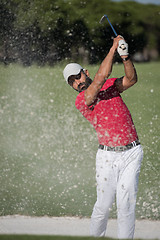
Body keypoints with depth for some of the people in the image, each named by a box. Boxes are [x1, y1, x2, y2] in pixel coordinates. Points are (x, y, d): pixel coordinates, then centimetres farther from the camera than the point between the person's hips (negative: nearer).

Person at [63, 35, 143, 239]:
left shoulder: (110, 85, 13)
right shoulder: (81, 101, -4)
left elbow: (131, 79, -4)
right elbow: (101, 77, -16)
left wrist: (125, 57, -20)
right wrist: (113, 49, -15)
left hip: (132, 153, 2)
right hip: (108, 156, -2)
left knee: (126, 203, -5)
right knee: (104, 204, -1)